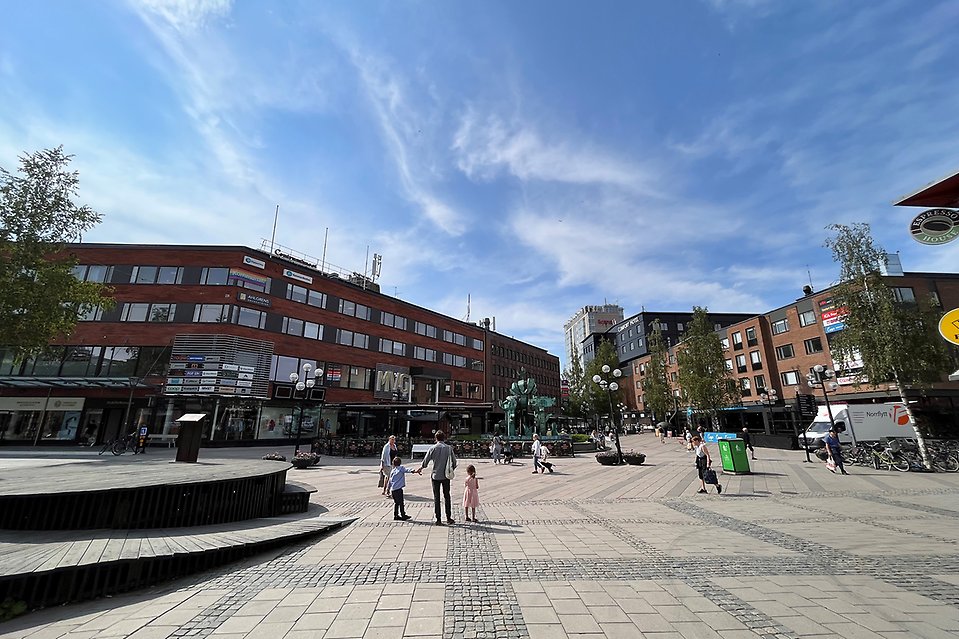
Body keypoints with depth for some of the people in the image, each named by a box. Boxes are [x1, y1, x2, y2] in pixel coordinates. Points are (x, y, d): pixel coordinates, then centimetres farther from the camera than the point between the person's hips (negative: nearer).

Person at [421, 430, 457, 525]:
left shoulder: (433, 448, -8)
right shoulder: (449, 448, -5)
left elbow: (426, 460, -2)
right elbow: (454, 461, -3)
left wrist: (421, 468, 17)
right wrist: (452, 470, 15)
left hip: (435, 475, -1)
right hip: (446, 476, 1)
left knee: (436, 497, 9)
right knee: (447, 497, 14)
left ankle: (438, 520, 11)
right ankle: (449, 518, 17)